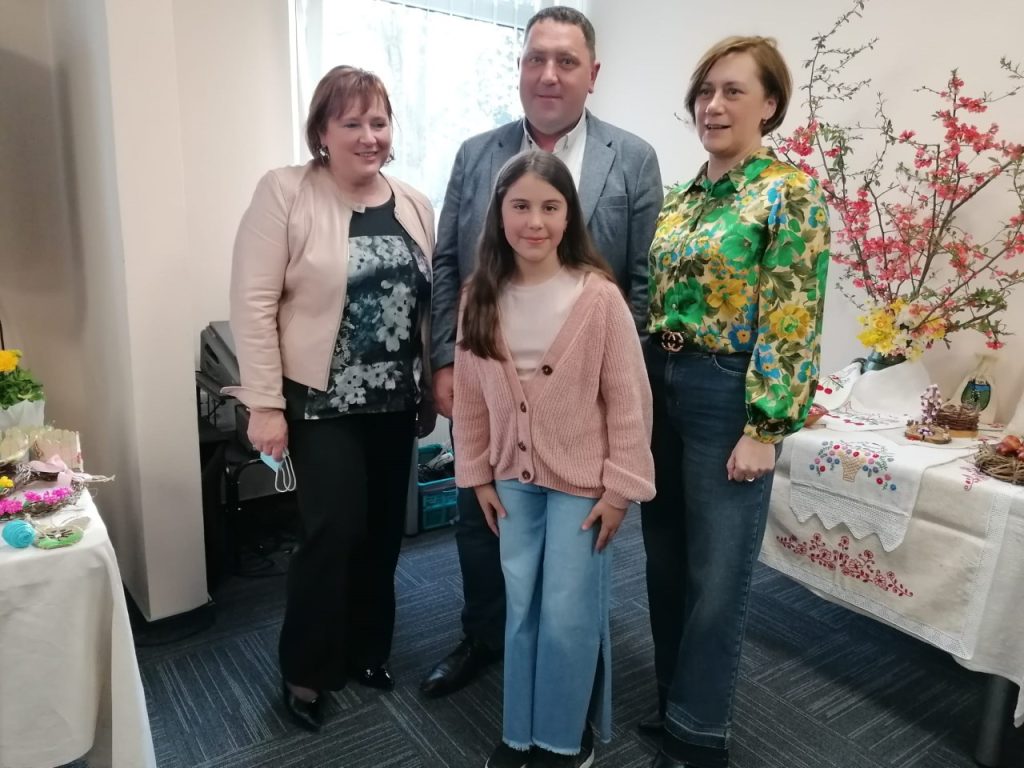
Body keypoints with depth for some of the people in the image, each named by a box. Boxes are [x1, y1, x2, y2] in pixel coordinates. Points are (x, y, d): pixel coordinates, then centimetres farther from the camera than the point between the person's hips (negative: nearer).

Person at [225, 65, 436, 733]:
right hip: (320, 401, -5)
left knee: (383, 531, 12)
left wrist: (431, 388, 10)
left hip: (395, 402, 5)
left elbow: (431, 303, 11)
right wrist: (265, 404, -15)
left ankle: (367, 650, 34)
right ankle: (305, 671, 20)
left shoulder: (414, 204, 7)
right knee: (334, 530, -5)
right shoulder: (285, 193, -8)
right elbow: (254, 304, -12)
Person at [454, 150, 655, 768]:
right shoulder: (481, 298, -3)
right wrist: (478, 476, 5)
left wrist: (621, 486, -11)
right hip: (514, 479, 4)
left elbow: (628, 398, -12)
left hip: (583, 480, -3)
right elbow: (471, 396, 3)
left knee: (569, 615, 6)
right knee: (521, 608, 15)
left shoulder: (598, 295, -16)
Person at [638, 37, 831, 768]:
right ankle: (674, 702, 38)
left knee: (716, 576, 5)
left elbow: (793, 322, -13)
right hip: (659, 387, 7)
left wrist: (764, 429, -16)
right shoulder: (681, 196, 12)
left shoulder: (791, 193, -8)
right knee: (665, 560, 17)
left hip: (726, 395, -7)